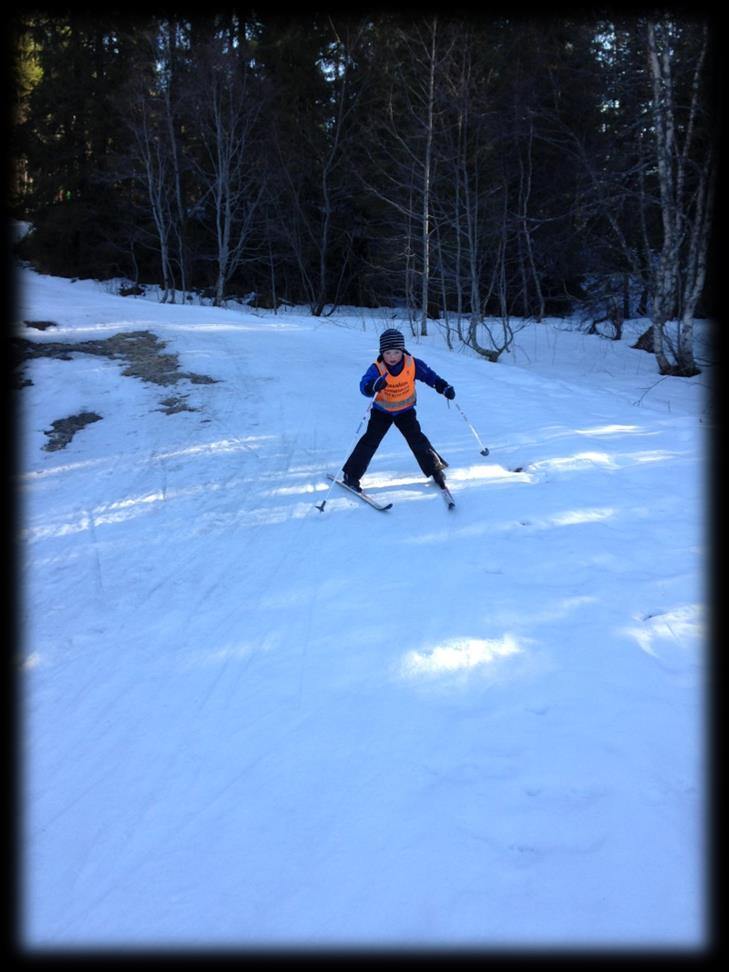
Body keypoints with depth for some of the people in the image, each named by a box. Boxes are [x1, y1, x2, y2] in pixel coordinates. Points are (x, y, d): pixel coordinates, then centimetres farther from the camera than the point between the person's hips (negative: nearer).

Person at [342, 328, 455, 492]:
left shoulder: (413, 364, -20)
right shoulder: (376, 368, -26)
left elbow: (430, 375, -7)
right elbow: (364, 386, -38)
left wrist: (445, 387, -21)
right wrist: (374, 386, -61)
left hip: (405, 410, 1)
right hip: (382, 411, -1)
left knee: (417, 439, -5)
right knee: (370, 440, -8)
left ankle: (435, 469, 10)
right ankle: (351, 474, 1)